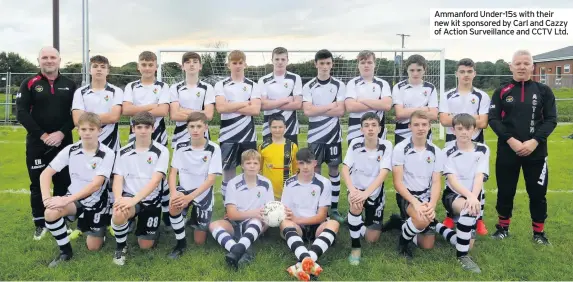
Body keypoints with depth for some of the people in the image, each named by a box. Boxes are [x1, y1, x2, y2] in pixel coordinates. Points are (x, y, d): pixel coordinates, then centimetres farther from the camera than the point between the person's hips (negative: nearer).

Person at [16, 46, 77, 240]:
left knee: (63, 183, 5)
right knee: (37, 184, 5)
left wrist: (61, 133, -12)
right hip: (36, 143, -1)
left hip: (63, 142, 1)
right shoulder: (29, 84, 3)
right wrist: (43, 135, -14)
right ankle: (40, 224, 18)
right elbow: (21, 113, -5)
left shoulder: (70, 85, 7)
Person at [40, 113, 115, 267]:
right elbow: (46, 174, -6)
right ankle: (65, 250, -6)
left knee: (93, 247, 1)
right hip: (73, 198, 2)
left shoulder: (107, 154, -17)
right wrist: (46, 198, -23)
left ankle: (101, 227, 37)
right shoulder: (70, 150, -7)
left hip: (95, 202, -2)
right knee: (51, 213, -30)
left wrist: (67, 200, -31)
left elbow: (96, 185, -25)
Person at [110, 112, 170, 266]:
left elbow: (155, 180, -18)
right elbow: (118, 179, -3)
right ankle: (121, 246, -2)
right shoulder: (123, 152, 1)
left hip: (151, 200, 0)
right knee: (118, 214, -35)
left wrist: (134, 200, -30)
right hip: (129, 196, 1)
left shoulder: (161, 151, -8)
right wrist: (118, 199, -25)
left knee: (146, 245, 3)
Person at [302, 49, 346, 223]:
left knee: (334, 169, 6)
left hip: (333, 135, 0)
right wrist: (330, 106, -8)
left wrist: (318, 109, -10)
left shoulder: (339, 85, 2)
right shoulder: (308, 87, 2)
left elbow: (340, 111, -8)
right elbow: (307, 111, -11)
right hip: (315, 135, 0)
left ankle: (334, 208, 14)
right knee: (315, 170, 6)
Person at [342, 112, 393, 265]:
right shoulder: (355, 143, -11)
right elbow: (345, 169, -16)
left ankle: (366, 223, 33)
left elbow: (383, 173, -25)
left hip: (375, 192, 1)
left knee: (372, 238, -3)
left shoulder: (386, 146, -14)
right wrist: (352, 190, -36)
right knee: (356, 205, -37)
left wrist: (366, 193, -40)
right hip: (357, 189, 0)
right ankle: (355, 247, -16)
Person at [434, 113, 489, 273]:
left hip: (473, 197, 4)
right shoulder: (448, 151, -6)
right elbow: (452, 180, -16)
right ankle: (462, 255, -23)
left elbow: (480, 177, -13)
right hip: (452, 195, -3)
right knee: (468, 208, -37)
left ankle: (440, 228, 27)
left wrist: (474, 197, -32)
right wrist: (469, 196, -34)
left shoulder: (482, 150, -1)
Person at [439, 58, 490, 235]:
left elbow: (483, 123, -9)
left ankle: (479, 220, 15)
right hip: (452, 145, 1)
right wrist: (471, 117, -12)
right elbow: (444, 121, -9)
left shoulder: (482, 97, 3)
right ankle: (449, 218, 20)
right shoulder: (447, 96, 5)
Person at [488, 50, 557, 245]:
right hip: (507, 151, 0)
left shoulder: (543, 91, 6)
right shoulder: (501, 92, 5)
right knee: (505, 191, 8)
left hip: (536, 152, 0)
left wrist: (534, 141, -15)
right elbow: (493, 119, -3)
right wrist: (510, 140, -16)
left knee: (537, 193, 6)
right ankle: (503, 227, 26)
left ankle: (539, 232, 23)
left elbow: (551, 119, -1)